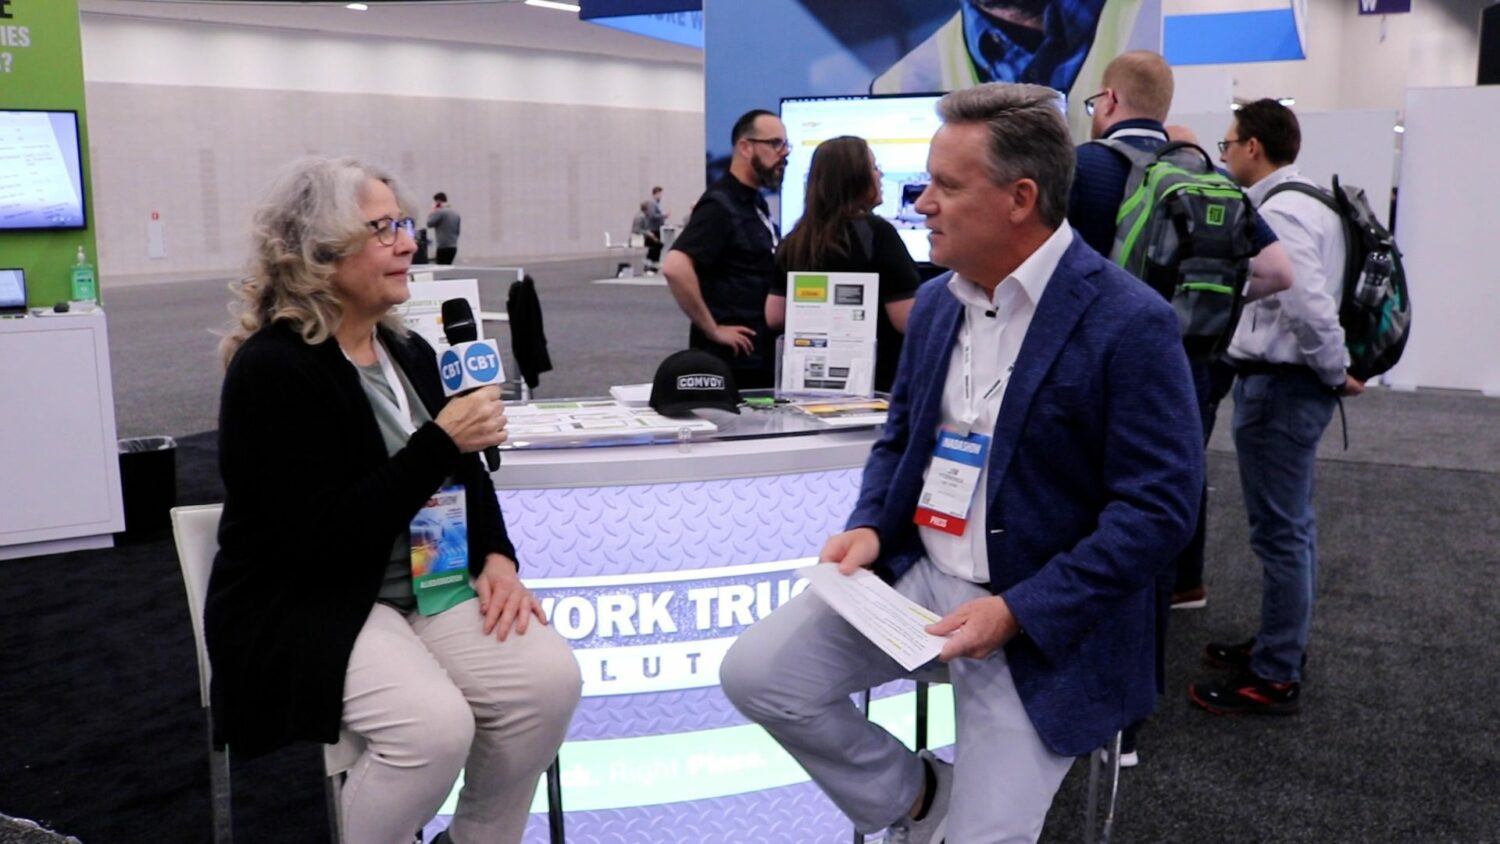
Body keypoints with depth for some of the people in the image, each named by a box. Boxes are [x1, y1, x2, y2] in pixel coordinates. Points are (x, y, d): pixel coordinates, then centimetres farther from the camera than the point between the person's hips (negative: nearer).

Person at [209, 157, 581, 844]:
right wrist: (440, 442, -25)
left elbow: (464, 474, 15)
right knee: (435, 725, -31)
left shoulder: (409, 352, 8)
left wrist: (497, 559, -4)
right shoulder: (273, 369, -16)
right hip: (302, 608, -7)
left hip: (425, 585, 7)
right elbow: (323, 539, -24)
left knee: (550, 678, -16)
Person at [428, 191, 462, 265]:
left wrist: (432, 212, 3)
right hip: (453, 246, 8)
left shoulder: (440, 212, -11)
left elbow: (429, 224, -8)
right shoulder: (456, 213, 15)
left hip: (443, 247, -8)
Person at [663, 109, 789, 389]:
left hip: (760, 356, 9)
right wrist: (712, 329, -22)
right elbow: (675, 268, -28)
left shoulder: (756, 204, 13)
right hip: (731, 360, -9)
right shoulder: (720, 206, -15)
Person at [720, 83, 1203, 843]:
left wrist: (1018, 612, -23)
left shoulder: (1129, 324, -17)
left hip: (1042, 617, -6)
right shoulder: (936, 300, 6)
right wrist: (870, 528, -4)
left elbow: (1160, 508, -18)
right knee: (754, 672, -7)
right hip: (915, 573, 6)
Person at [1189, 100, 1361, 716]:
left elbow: (1309, 305, -28)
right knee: (1293, 523, 19)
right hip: (1291, 381, 11)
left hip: (1277, 386, -11)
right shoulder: (1307, 202, 13)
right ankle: (1284, 641, 34)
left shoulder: (1279, 213, -19)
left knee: (1279, 530, -3)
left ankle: (1274, 678, 7)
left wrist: (1337, 372, -16)